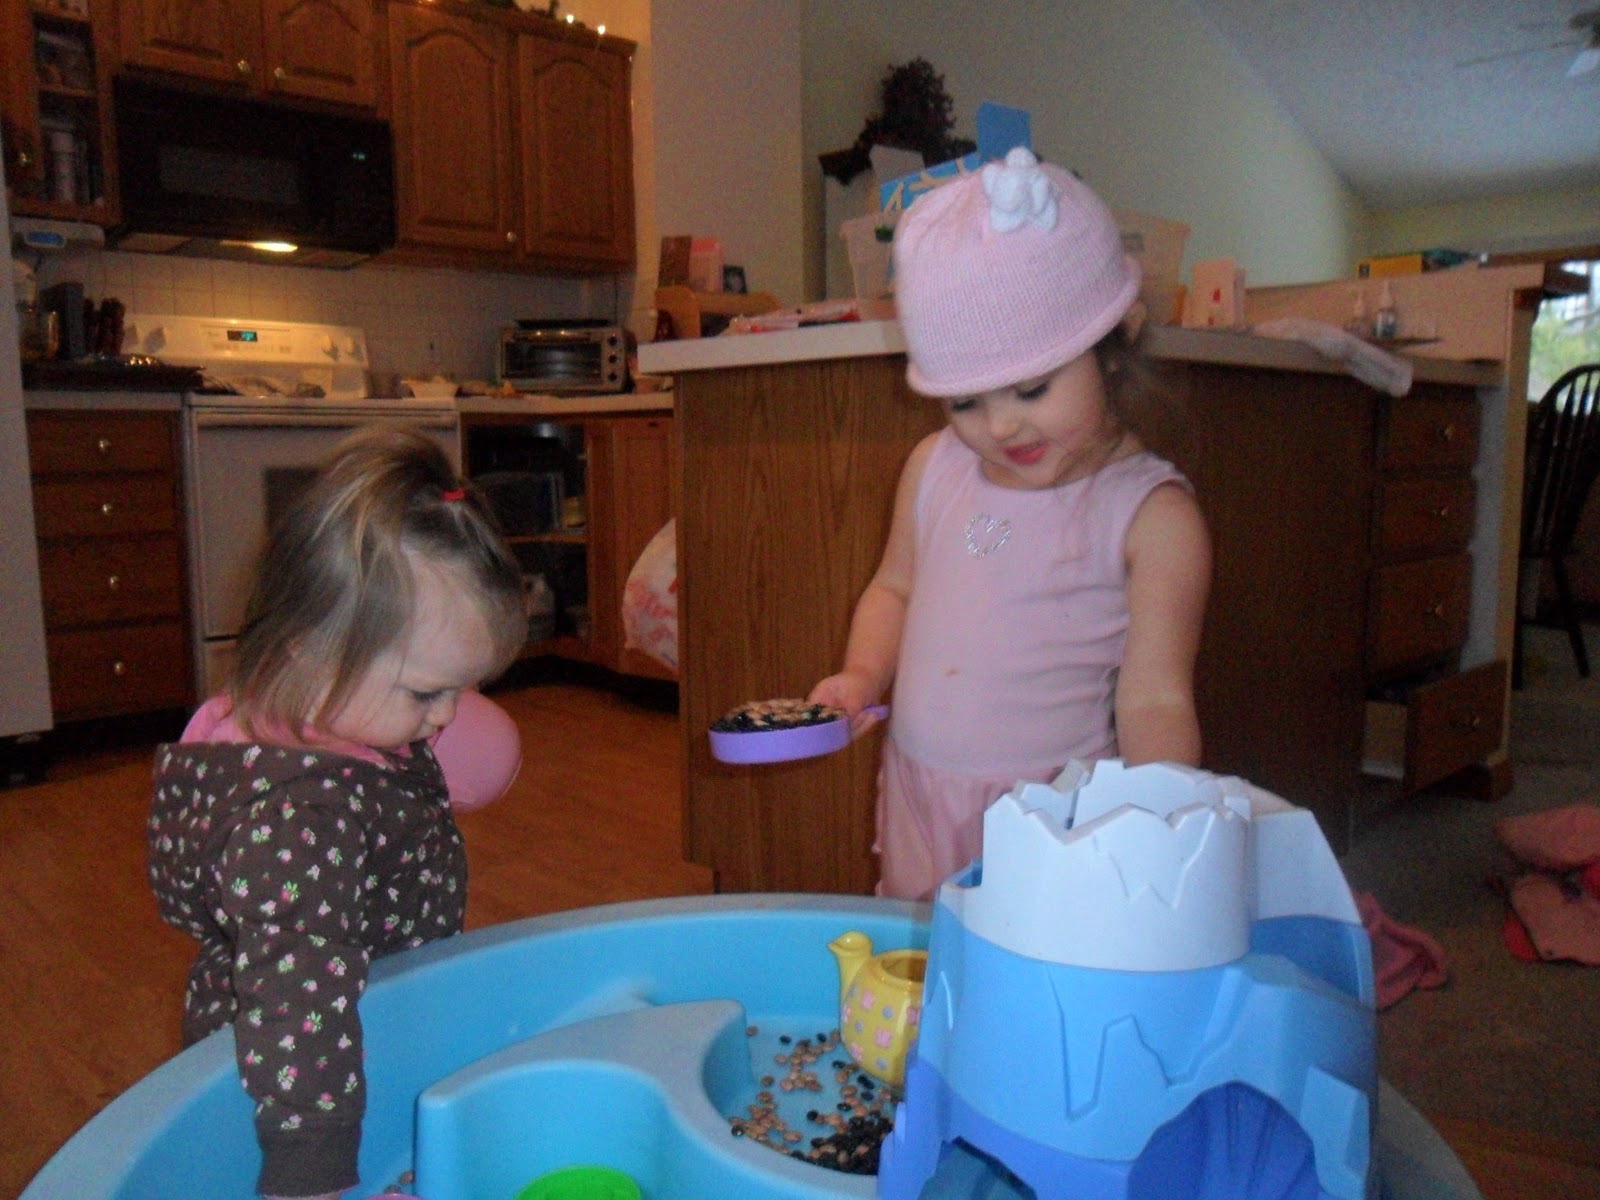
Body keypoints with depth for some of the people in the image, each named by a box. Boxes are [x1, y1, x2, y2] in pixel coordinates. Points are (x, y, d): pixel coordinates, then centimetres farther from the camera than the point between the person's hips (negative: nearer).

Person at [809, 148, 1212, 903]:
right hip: (916, 797, 5)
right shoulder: (935, 466, 3)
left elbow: (1154, 701, -12)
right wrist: (860, 677, -1)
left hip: (1054, 814, -4)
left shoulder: (1152, 513, -11)